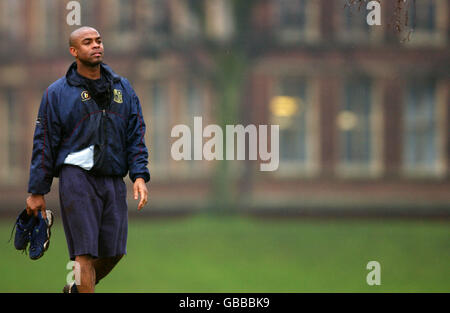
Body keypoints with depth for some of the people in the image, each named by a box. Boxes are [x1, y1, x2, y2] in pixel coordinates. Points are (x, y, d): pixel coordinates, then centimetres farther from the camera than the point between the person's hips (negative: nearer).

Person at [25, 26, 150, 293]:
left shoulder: (123, 88, 15)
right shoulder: (57, 92, 3)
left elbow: (136, 135, 14)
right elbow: (44, 143, 3)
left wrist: (140, 175, 0)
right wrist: (37, 191, 1)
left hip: (114, 180, 4)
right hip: (77, 178, -4)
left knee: (114, 251, 6)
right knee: (85, 251, -10)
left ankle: (77, 288, 30)